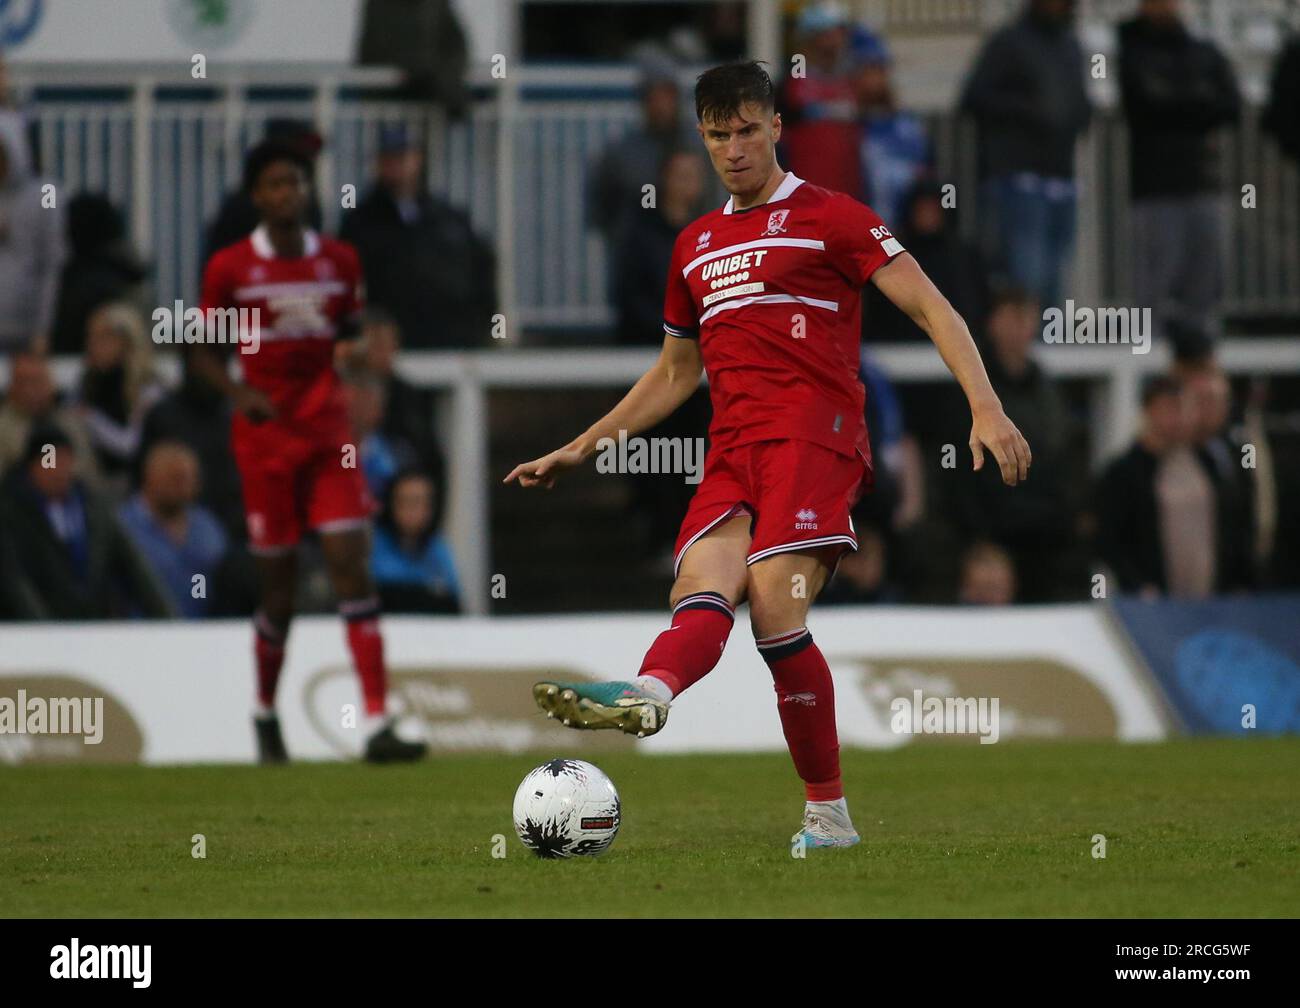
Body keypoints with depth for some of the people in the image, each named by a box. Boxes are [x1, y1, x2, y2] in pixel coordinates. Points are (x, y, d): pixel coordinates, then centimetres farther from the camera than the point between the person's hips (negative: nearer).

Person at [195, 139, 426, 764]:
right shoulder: (230, 267, -2)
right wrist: (240, 394, -13)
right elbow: (203, 350, 4)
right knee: (279, 588, 2)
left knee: (352, 566, -11)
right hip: (265, 436, -2)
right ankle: (265, 714, 28)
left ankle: (377, 727, -16)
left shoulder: (338, 261, 6)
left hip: (328, 433, 2)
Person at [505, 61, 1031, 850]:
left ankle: (827, 810, -26)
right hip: (733, 452, 6)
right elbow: (674, 375, 34)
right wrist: (581, 449, 31)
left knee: (775, 604, -23)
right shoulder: (698, 244, 25)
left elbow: (931, 308, -1)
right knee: (700, 591, -21)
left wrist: (986, 408, -14)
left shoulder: (829, 217, 5)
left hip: (814, 434, -6)